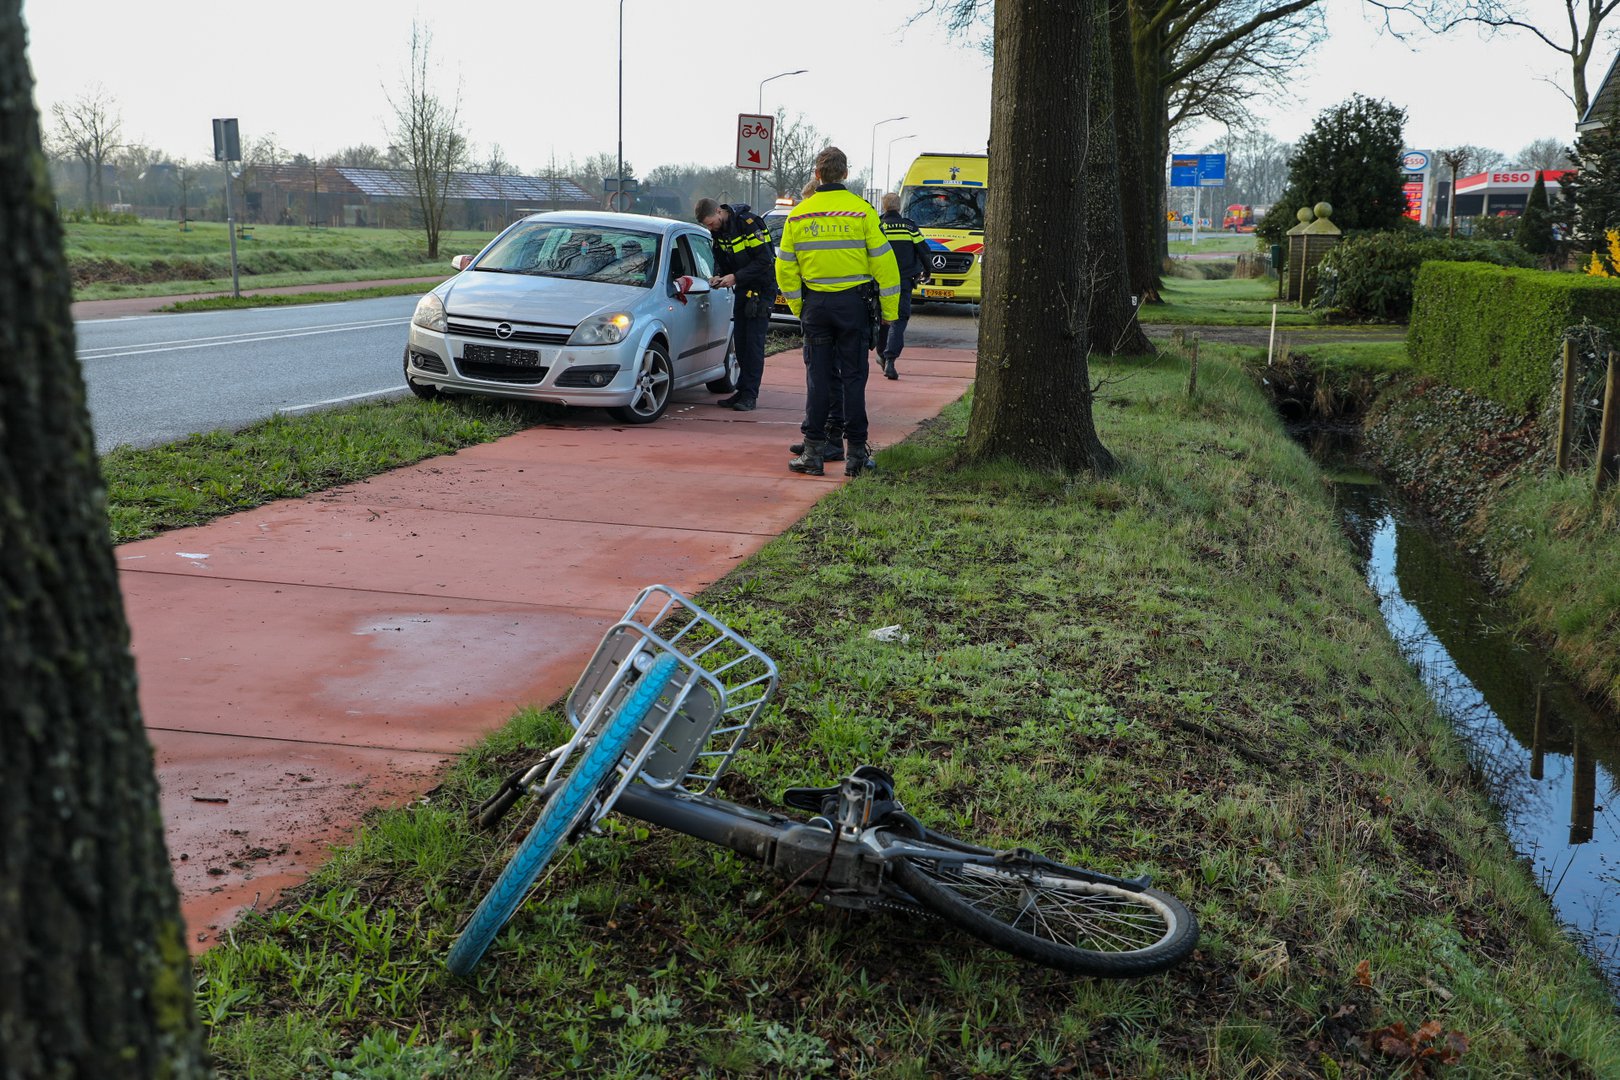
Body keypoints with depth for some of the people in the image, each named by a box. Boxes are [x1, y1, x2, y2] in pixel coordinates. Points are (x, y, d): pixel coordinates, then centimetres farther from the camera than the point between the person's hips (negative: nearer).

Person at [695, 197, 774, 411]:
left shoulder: (748, 223, -21)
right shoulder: (718, 231, 3)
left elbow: (764, 261, -23)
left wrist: (735, 277, -25)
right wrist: (720, 277, -7)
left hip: (761, 287, -8)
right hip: (742, 288, 8)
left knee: (754, 341, -10)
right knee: (740, 341, 6)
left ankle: (750, 394, -8)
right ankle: (743, 391, 12)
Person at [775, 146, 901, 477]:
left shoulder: (797, 216, 3)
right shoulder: (862, 211, -5)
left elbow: (785, 267, 6)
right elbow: (883, 262, -5)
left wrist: (798, 307, 16)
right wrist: (890, 310, 1)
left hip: (815, 305, 2)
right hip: (853, 303, -2)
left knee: (818, 378, 7)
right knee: (853, 377, 4)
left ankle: (814, 451, 6)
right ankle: (855, 453, 6)